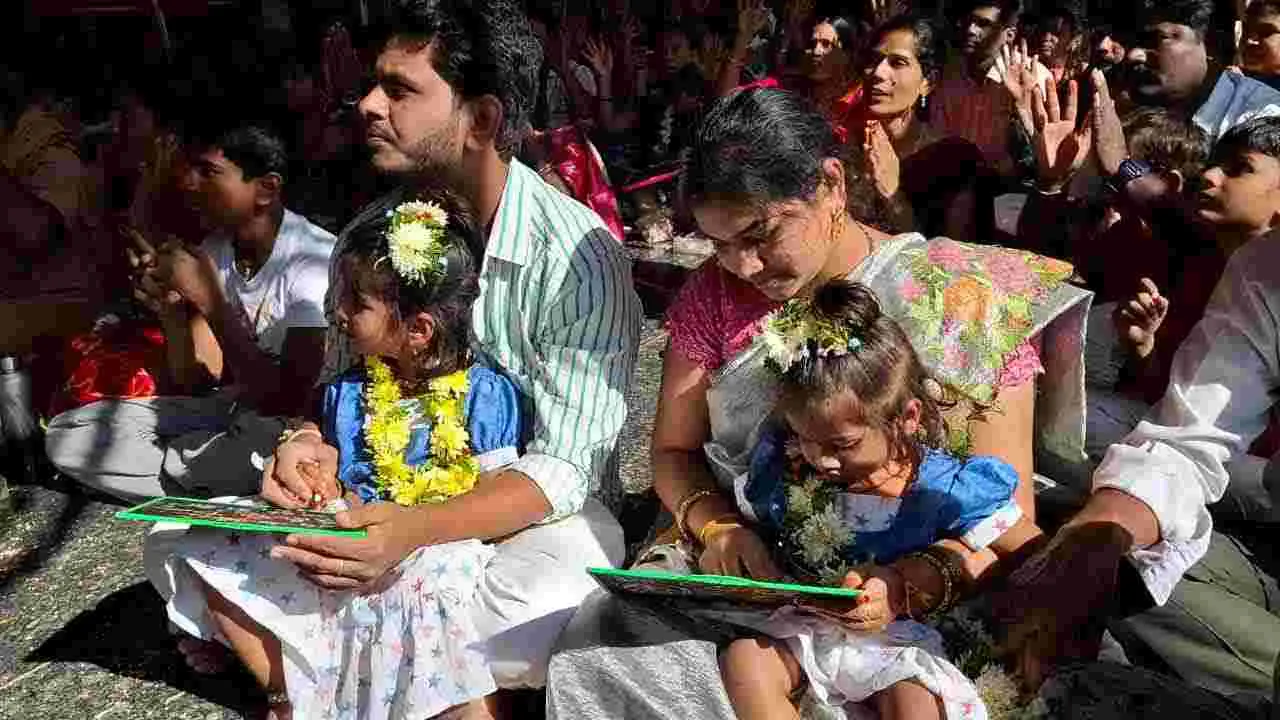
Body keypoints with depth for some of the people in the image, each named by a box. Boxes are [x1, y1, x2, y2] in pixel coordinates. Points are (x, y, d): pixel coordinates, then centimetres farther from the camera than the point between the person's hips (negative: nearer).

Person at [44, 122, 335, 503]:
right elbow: (195, 385, 3)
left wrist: (210, 300, -24)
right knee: (66, 433, -4)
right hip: (231, 411, 7)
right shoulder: (212, 251, 2)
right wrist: (170, 311, -15)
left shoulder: (315, 258, -21)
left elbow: (290, 402, -26)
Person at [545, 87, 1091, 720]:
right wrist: (715, 526, -12)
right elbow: (673, 450, 10)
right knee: (596, 658, -23)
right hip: (732, 571, 3)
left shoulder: (963, 303, -6)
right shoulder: (715, 293, 5)